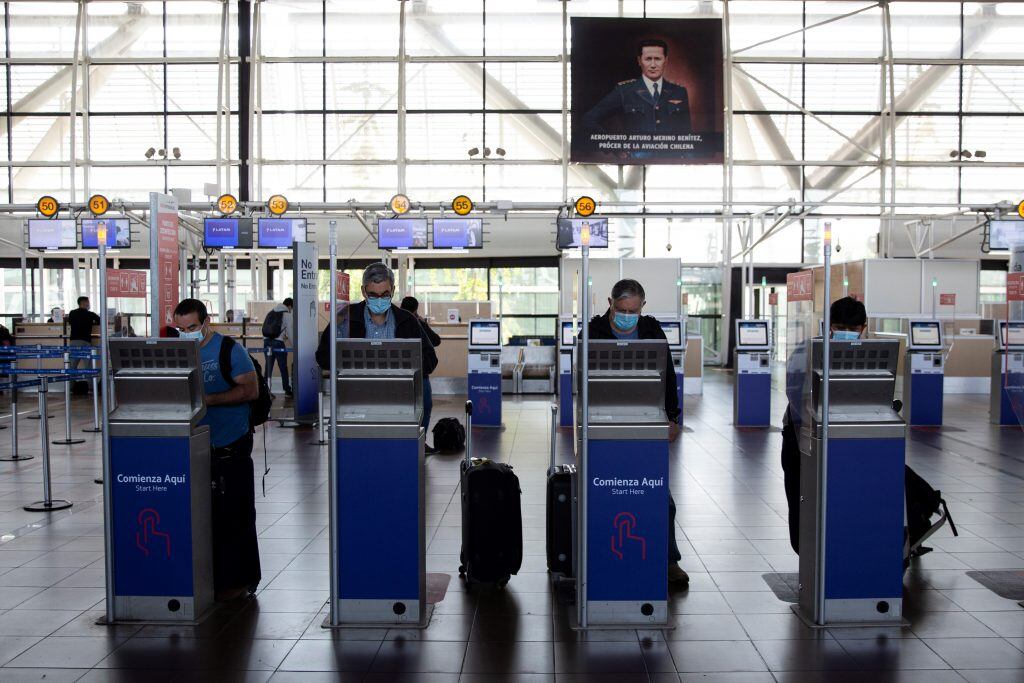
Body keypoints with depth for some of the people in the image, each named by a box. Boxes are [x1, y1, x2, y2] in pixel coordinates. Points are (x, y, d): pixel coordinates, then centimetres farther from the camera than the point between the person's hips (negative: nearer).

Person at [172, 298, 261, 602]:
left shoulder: (229, 350, -7)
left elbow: (250, 390, -14)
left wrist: (208, 399, -21)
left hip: (230, 446, -5)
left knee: (234, 515, 0)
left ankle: (238, 580, 10)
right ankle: (208, 578, 22)